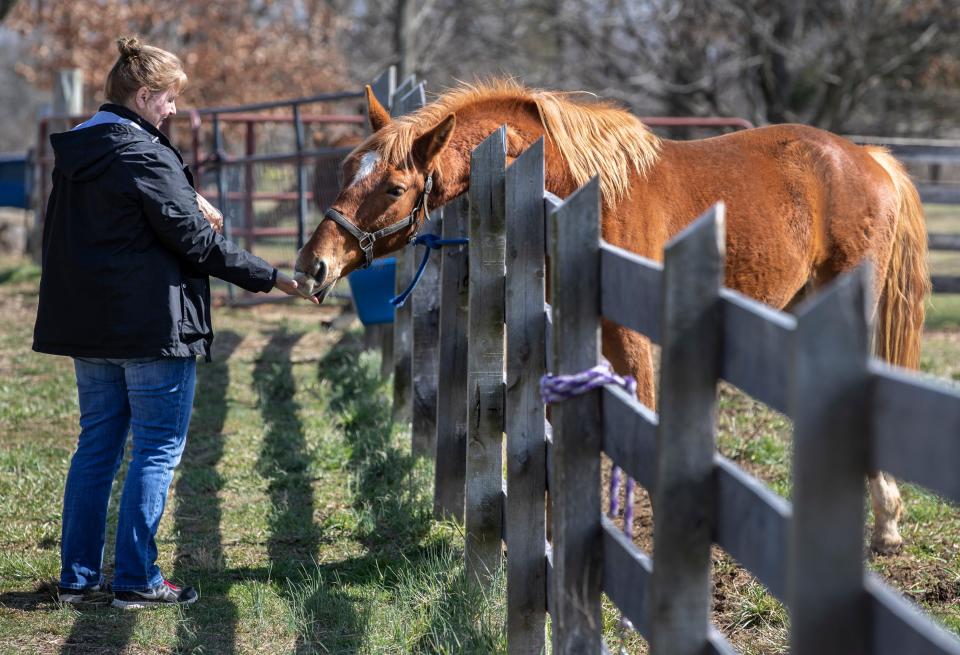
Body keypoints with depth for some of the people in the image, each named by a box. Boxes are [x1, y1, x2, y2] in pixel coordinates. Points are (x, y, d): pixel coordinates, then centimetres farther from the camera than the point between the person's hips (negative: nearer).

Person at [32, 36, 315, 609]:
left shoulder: (75, 152, 11)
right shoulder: (145, 155, -15)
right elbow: (194, 239, -15)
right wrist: (268, 277, -8)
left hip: (89, 325, 9)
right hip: (151, 324, -8)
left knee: (97, 448, 13)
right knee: (159, 450, 0)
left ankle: (80, 577, 16)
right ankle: (138, 580, 1)